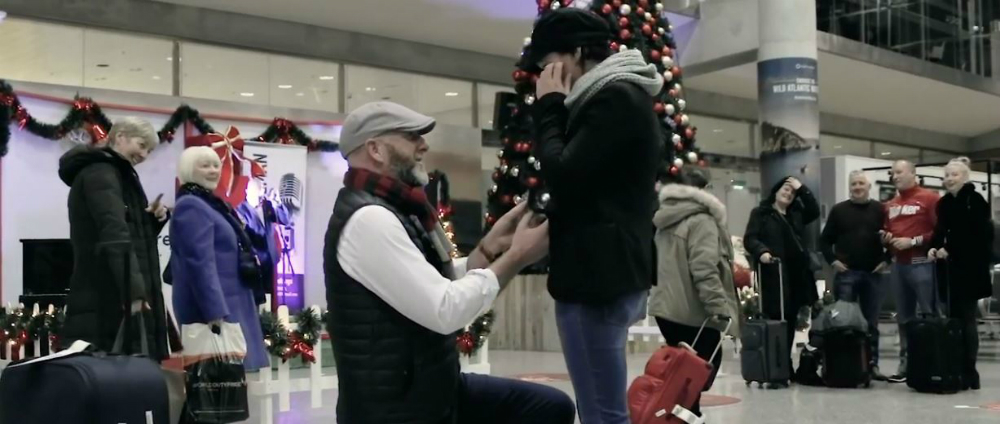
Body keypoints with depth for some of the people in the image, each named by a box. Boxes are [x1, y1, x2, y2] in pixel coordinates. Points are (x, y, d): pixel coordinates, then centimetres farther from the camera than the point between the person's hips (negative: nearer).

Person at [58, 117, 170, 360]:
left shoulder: (115, 175, 21)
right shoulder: (99, 173, -10)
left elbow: (133, 234, 26)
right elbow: (115, 235, -25)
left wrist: (153, 219, 5)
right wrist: (133, 290, -34)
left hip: (119, 299, 10)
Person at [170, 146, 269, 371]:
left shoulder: (209, 204, 18)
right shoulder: (191, 207, -13)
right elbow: (200, 262, -21)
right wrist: (216, 313, -26)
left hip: (230, 303, 10)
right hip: (214, 308, -10)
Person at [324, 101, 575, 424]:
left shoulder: (392, 212, 13)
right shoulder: (368, 219, -20)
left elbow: (442, 288, 11)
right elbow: (446, 310, -25)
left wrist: (491, 247, -2)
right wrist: (516, 257, -14)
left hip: (434, 389, 10)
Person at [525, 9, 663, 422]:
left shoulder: (615, 99, -12)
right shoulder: (620, 97, 20)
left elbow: (563, 178, -15)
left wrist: (548, 108, -5)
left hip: (598, 275, -11)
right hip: (608, 271, 11)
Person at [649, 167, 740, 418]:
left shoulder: (665, 221, 17)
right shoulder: (701, 220, -12)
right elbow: (704, 269, -22)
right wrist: (718, 306, -23)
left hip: (666, 307, 9)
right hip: (692, 312, -9)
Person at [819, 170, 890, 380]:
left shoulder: (879, 210, 6)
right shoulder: (839, 210, 5)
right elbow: (825, 240, 8)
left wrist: (886, 260, -1)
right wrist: (833, 260, -4)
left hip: (873, 273, 1)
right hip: (846, 272, -1)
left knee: (871, 322, 6)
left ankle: (872, 364, 12)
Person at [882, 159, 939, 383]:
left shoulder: (929, 198, -4)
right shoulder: (890, 205, 18)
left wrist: (913, 241, -15)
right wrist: (885, 237, 6)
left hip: (922, 264, -7)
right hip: (899, 265, 7)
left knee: (929, 316, -7)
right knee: (903, 318, 10)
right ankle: (906, 365, 15)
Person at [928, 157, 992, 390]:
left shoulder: (975, 201, -6)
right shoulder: (943, 203, 13)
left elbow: (979, 237, -12)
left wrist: (950, 251, -14)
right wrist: (934, 248, -5)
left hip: (970, 268, -6)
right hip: (950, 269, 6)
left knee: (966, 319, -5)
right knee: (954, 319, 6)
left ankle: (969, 372, 0)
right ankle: (956, 371, 10)